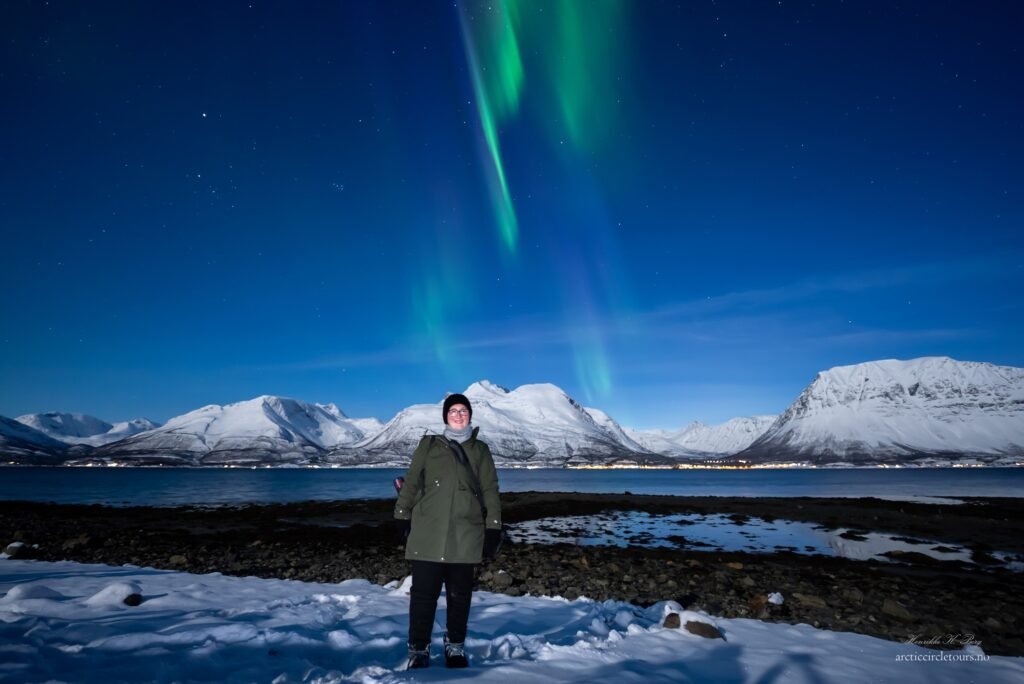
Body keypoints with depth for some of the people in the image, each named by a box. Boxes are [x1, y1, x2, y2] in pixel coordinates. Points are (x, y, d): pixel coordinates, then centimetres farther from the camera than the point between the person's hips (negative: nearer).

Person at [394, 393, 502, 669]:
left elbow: (490, 491, 6)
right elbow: (411, 482, 9)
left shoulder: (480, 450, 9)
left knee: (460, 593, 10)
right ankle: (418, 649, 18)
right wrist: (403, 516, 5)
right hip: (428, 534, -1)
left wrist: (493, 529, 1)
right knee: (423, 593, 2)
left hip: (466, 535, 1)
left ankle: (455, 646, 28)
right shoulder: (428, 445, 8)